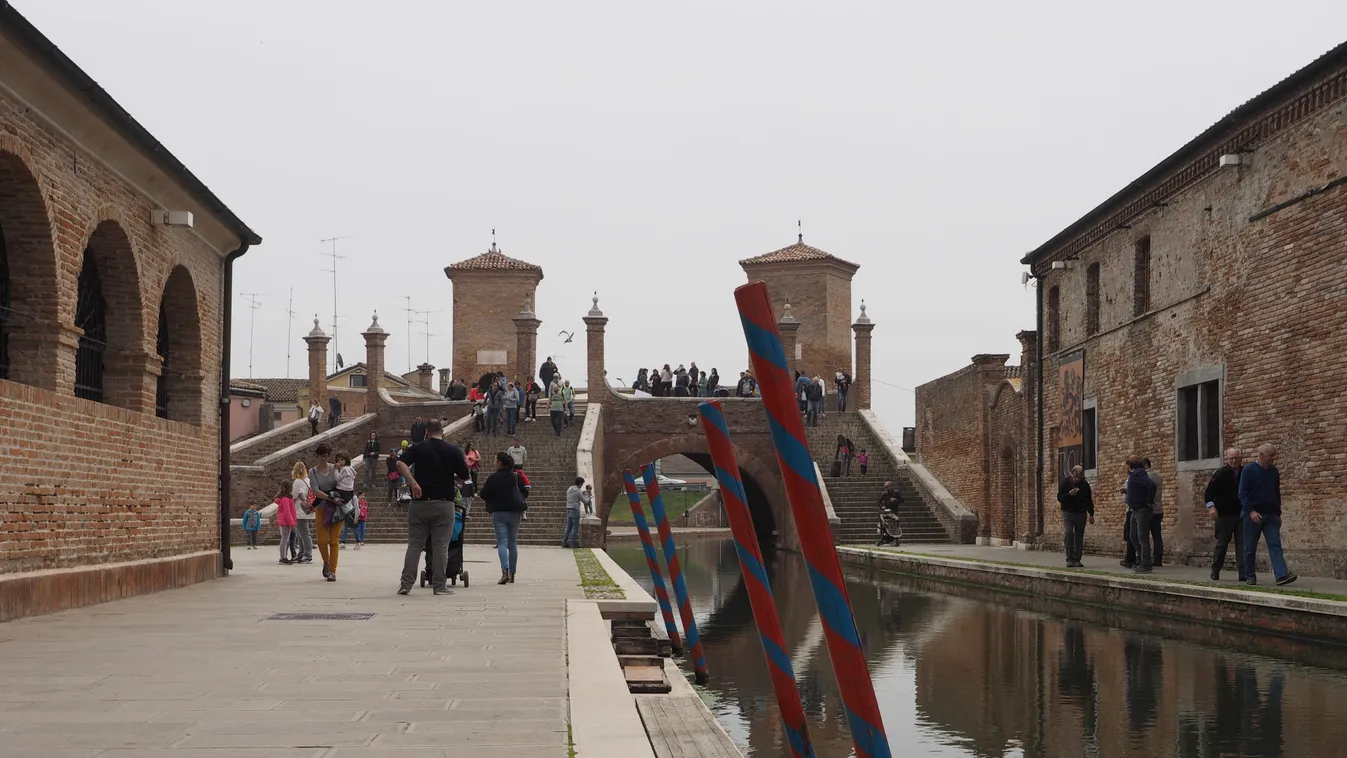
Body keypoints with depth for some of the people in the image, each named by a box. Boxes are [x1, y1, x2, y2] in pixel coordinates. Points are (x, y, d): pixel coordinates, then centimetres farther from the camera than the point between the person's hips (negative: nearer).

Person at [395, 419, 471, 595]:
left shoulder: (418, 449, 2)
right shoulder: (453, 451, 1)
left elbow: (400, 464, -15)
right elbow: (464, 477, 3)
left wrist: (413, 483, -15)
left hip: (420, 502, 1)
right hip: (444, 503, -1)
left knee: (414, 545, 7)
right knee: (441, 546, 4)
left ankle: (406, 584, 4)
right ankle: (439, 586, 3)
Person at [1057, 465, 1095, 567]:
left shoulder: (1085, 485, 7)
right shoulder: (1065, 483, -2)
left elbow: (1089, 500, 15)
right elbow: (1059, 498, -7)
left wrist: (1091, 514, 11)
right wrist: (1069, 494, -23)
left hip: (1081, 513, 3)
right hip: (1068, 513, -3)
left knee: (1079, 537, 2)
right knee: (1068, 534, -15)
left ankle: (1077, 560, 7)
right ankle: (1070, 559, -10)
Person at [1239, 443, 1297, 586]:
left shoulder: (1274, 472, 12)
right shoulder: (1248, 470, -4)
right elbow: (1242, 494, -10)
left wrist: (1278, 513, 19)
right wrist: (1251, 511, -22)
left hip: (1271, 516, 4)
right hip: (1252, 515, -4)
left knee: (1275, 545, -10)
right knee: (1250, 548, 3)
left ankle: (1282, 574, -21)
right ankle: (1249, 577, 14)